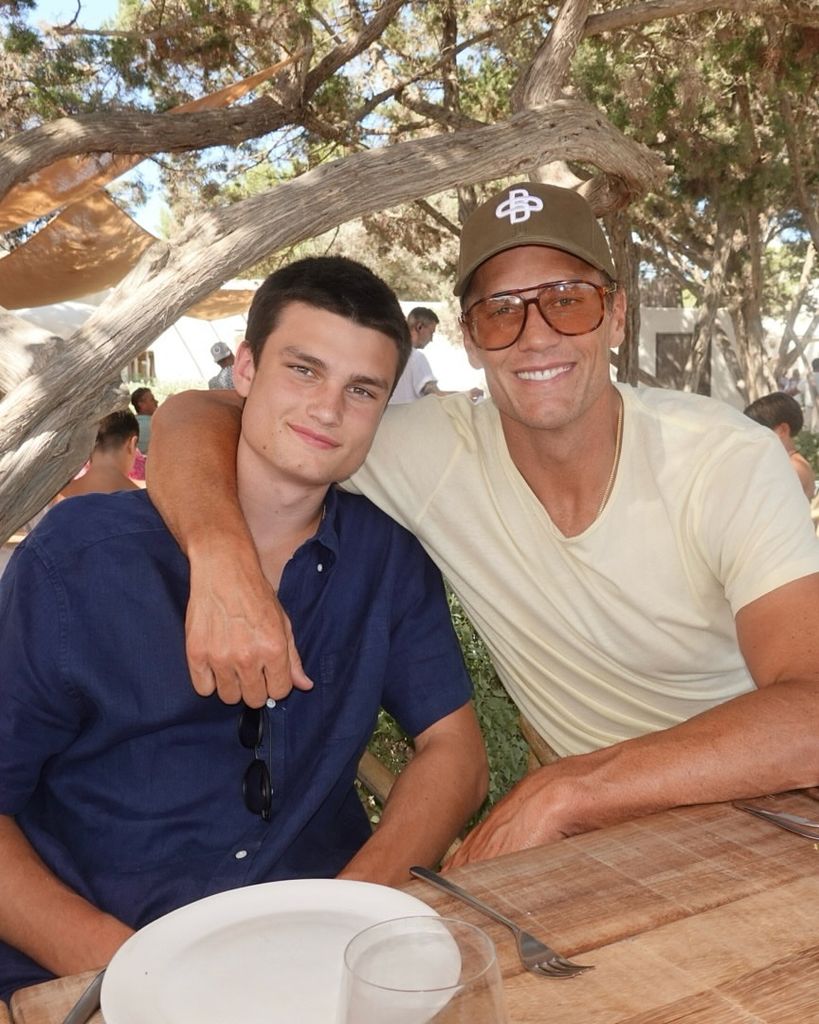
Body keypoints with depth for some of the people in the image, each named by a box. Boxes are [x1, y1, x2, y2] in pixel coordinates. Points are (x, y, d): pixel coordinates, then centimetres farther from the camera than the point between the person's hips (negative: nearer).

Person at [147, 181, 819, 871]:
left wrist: (562, 792, -32)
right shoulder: (437, 452, -12)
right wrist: (224, 555, -31)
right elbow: (196, 417, -11)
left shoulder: (732, 463, -19)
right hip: (589, 840, 2)